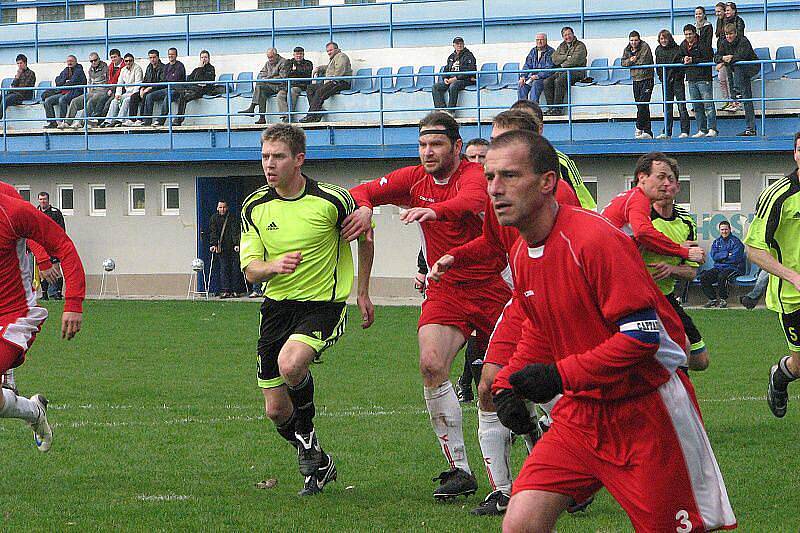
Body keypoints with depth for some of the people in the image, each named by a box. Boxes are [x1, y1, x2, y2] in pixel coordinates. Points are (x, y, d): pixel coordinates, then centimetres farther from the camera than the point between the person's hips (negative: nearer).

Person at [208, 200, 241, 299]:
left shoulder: (233, 218, 3)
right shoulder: (214, 218, 7)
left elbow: (235, 231, -4)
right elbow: (213, 232, 0)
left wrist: (236, 244, -16)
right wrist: (213, 244, -13)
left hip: (233, 247, 0)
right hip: (221, 248, 0)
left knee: (234, 269, -1)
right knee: (223, 268, -5)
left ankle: (233, 290, 4)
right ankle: (224, 290, -8)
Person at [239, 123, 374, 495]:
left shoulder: (331, 200, -12)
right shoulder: (255, 207, -2)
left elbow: (365, 237, 7)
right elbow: (250, 269, -5)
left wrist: (363, 293, 10)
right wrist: (274, 266, -28)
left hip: (324, 304, -4)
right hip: (277, 306, 5)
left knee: (291, 364, -33)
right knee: (276, 411, 3)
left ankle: (307, 434, -4)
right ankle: (318, 465, 30)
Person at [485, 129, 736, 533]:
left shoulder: (595, 239, -20)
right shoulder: (522, 254, 6)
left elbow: (644, 334, -23)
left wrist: (562, 375, -25)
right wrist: (507, 384, 5)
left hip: (644, 412, -7)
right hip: (581, 412, 7)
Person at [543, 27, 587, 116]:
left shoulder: (580, 46, 1)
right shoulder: (562, 46, 21)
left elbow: (575, 60, -13)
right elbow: (555, 58, 7)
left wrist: (563, 65, -4)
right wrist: (567, 57, -6)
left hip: (576, 72, -7)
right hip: (562, 71, 7)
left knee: (558, 81, -33)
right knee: (547, 82, -18)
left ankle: (558, 108, -31)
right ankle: (551, 107, -20)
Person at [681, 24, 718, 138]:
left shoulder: (702, 45, -9)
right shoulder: (683, 46, 11)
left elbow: (708, 59, -15)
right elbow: (679, 58, 18)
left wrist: (693, 60, -19)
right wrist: (684, 60, -5)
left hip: (704, 78, -7)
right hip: (691, 79, 7)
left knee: (708, 104, -9)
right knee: (696, 107, 8)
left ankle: (712, 129, -9)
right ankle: (702, 130, 13)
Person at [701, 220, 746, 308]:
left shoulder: (735, 241, -1)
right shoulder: (716, 242, 15)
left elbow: (735, 258, -12)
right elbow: (714, 256, -1)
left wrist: (721, 257, -4)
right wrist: (727, 254, -11)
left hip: (733, 268, -5)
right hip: (718, 268, 5)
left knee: (722, 276, -37)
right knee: (704, 277, -18)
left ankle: (723, 300, -21)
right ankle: (712, 299, -8)